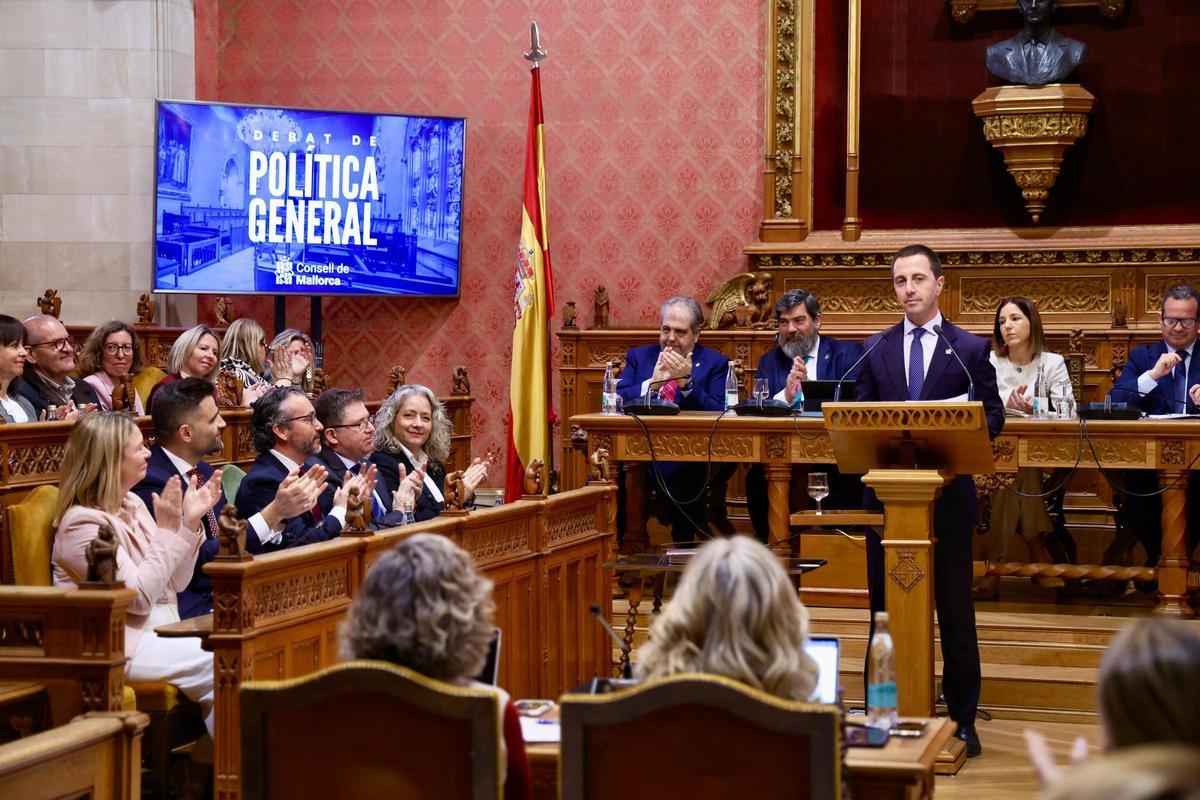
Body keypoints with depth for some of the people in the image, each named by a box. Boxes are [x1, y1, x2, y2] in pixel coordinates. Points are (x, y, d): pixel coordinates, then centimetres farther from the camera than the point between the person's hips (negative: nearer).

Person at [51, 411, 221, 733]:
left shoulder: (133, 504, 12)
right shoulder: (83, 523, -13)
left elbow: (175, 582, 11)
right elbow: (140, 596, -18)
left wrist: (190, 521, 0)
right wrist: (167, 529, -17)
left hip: (160, 631, 8)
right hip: (118, 647, -8)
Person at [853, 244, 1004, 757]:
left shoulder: (970, 348, 2)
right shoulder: (875, 349, 10)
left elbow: (993, 417, 1)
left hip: (947, 496, -2)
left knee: (954, 609, 4)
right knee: (886, 607, 7)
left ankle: (962, 719, 11)